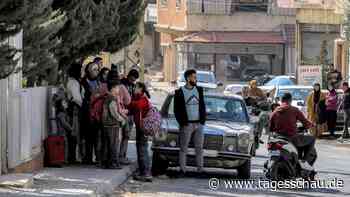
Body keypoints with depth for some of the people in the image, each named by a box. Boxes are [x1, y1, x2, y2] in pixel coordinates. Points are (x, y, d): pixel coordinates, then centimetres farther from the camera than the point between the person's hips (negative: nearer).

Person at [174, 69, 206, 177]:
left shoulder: (199, 90, 10)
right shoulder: (179, 92, -3)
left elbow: (202, 106, 15)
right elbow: (176, 110, -2)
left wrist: (203, 119, 3)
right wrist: (182, 122, -10)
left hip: (198, 124, 4)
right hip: (187, 124, -4)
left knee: (199, 148, 5)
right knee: (183, 148, -1)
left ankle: (200, 169, 8)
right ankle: (182, 170, 2)